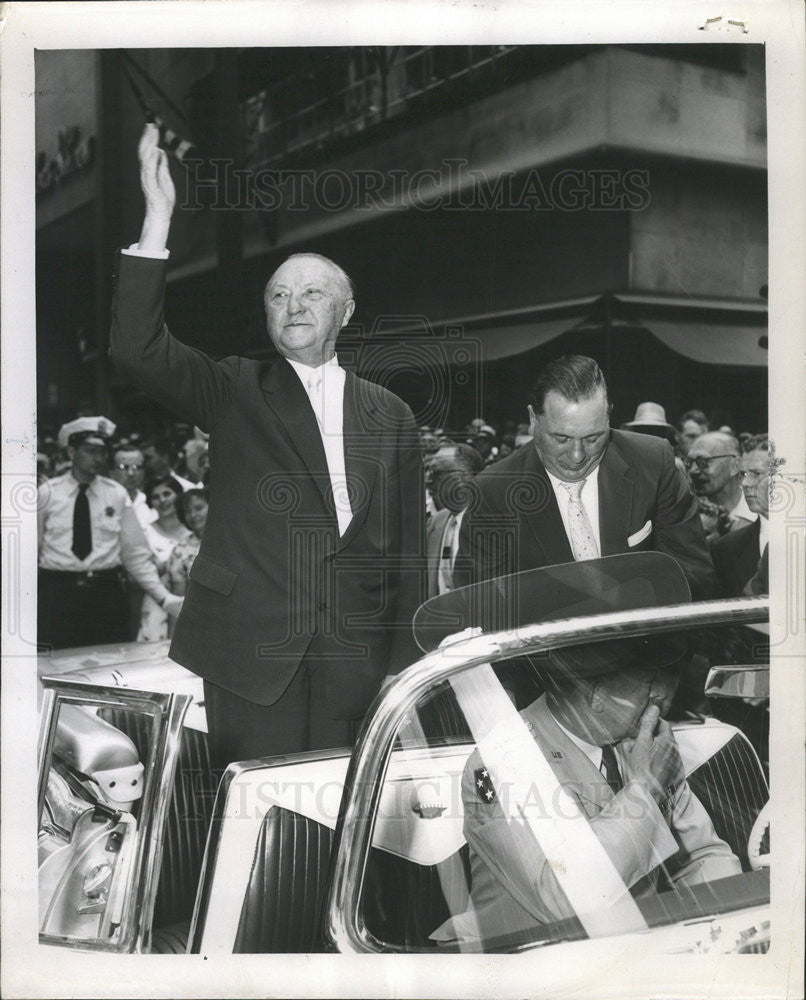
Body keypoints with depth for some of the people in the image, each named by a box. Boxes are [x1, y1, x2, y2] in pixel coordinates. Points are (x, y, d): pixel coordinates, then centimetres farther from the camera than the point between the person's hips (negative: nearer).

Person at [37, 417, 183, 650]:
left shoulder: (117, 494, 6)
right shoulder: (47, 493, 4)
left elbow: (135, 554, 7)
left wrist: (164, 598, -1)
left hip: (107, 593, 1)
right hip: (57, 593, -1)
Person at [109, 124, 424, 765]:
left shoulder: (390, 416, 12)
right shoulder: (235, 394, 6)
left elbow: (407, 548, 11)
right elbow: (137, 350, -10)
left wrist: (405, 663, 7)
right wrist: (159, 217, -15)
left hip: (354, 662, 2)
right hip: (253, 651, -2)